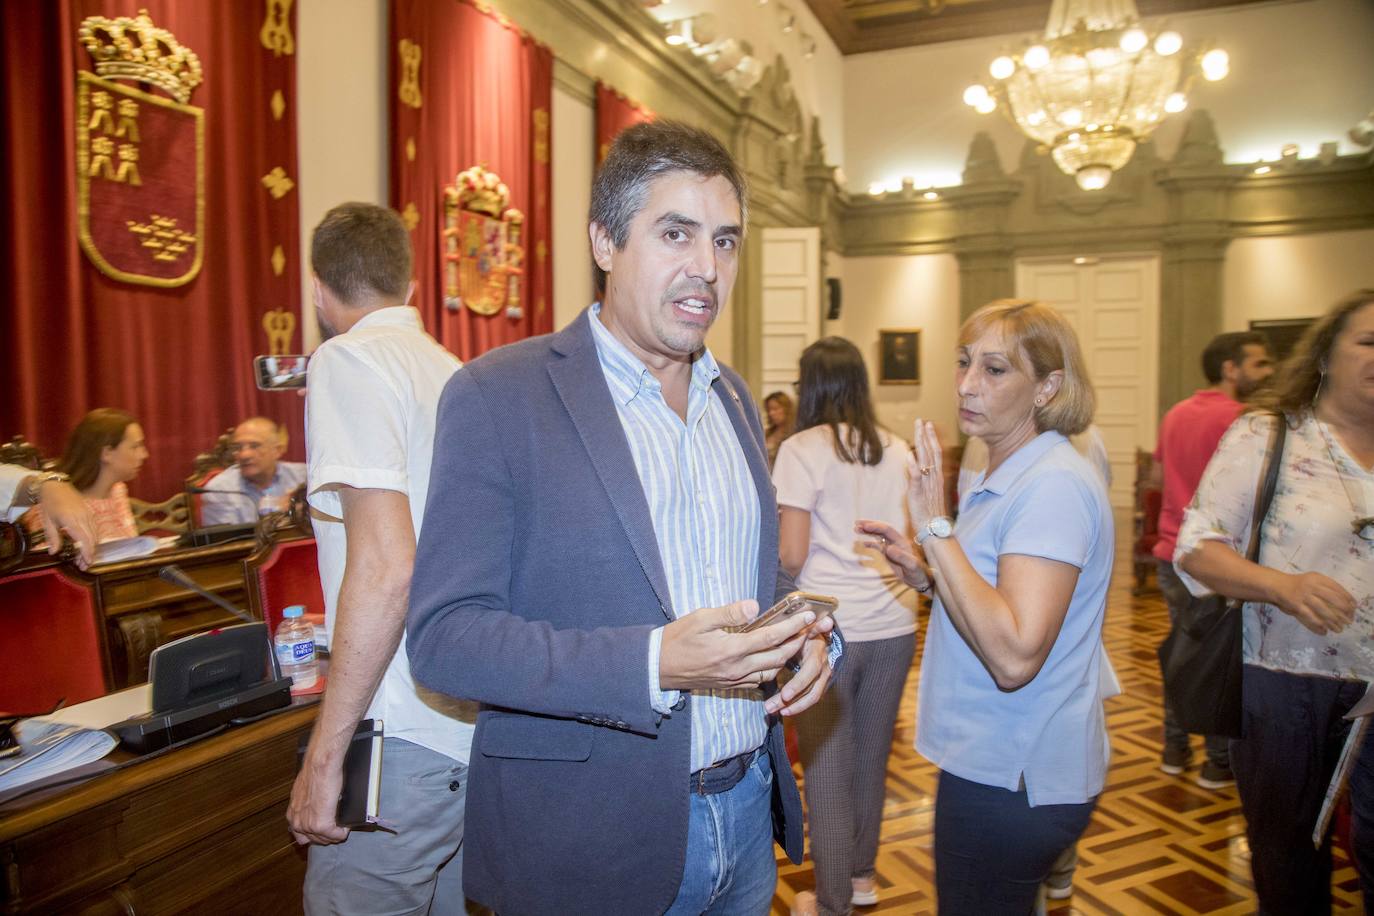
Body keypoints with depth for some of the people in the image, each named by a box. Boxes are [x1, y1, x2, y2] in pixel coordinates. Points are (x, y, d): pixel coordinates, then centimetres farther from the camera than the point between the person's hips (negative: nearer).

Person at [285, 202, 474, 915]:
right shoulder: (451, 370, 13)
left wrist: (325, 754, -15)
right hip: (482, 724, 8)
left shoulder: (349, 359, -11)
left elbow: (386, 567, -21)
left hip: (409, 737, -8)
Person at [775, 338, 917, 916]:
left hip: (830, 629, -5)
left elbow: (790, 557, -13)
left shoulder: (802, 450, -8)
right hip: (893, 625, 5)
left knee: (827, 770, 8)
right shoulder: (897, 451, 7)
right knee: (871, 759, 20)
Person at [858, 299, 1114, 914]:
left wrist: (937, 528, -27)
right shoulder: (1006, 476, 9)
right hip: (995, 760, 9)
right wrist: (925, 574, 1)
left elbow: (1014, 655, -30)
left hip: (1013, 778, -9)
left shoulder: (1054, 487, -21)